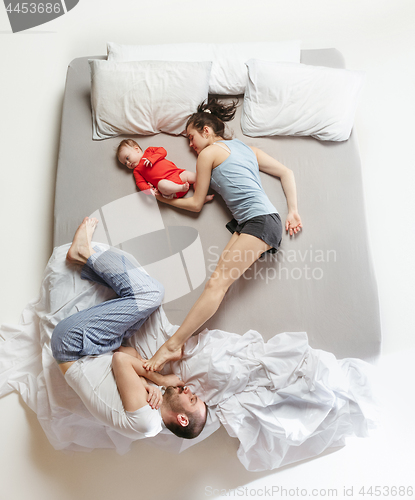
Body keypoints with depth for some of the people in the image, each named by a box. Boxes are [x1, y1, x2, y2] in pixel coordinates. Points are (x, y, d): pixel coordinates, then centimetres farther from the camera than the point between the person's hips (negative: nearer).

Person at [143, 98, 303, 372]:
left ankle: (173, 345, -21)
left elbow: (197, 204, 9)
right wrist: (293, 211, 20)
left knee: (219, 280, -18)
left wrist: (166, 199, 24)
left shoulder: (208, 152, 6)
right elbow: (287, 172, 26)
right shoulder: (247, 148, 28)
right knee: (221, 280, -1)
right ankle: (182, 342, -6)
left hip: (260, 221, -10)